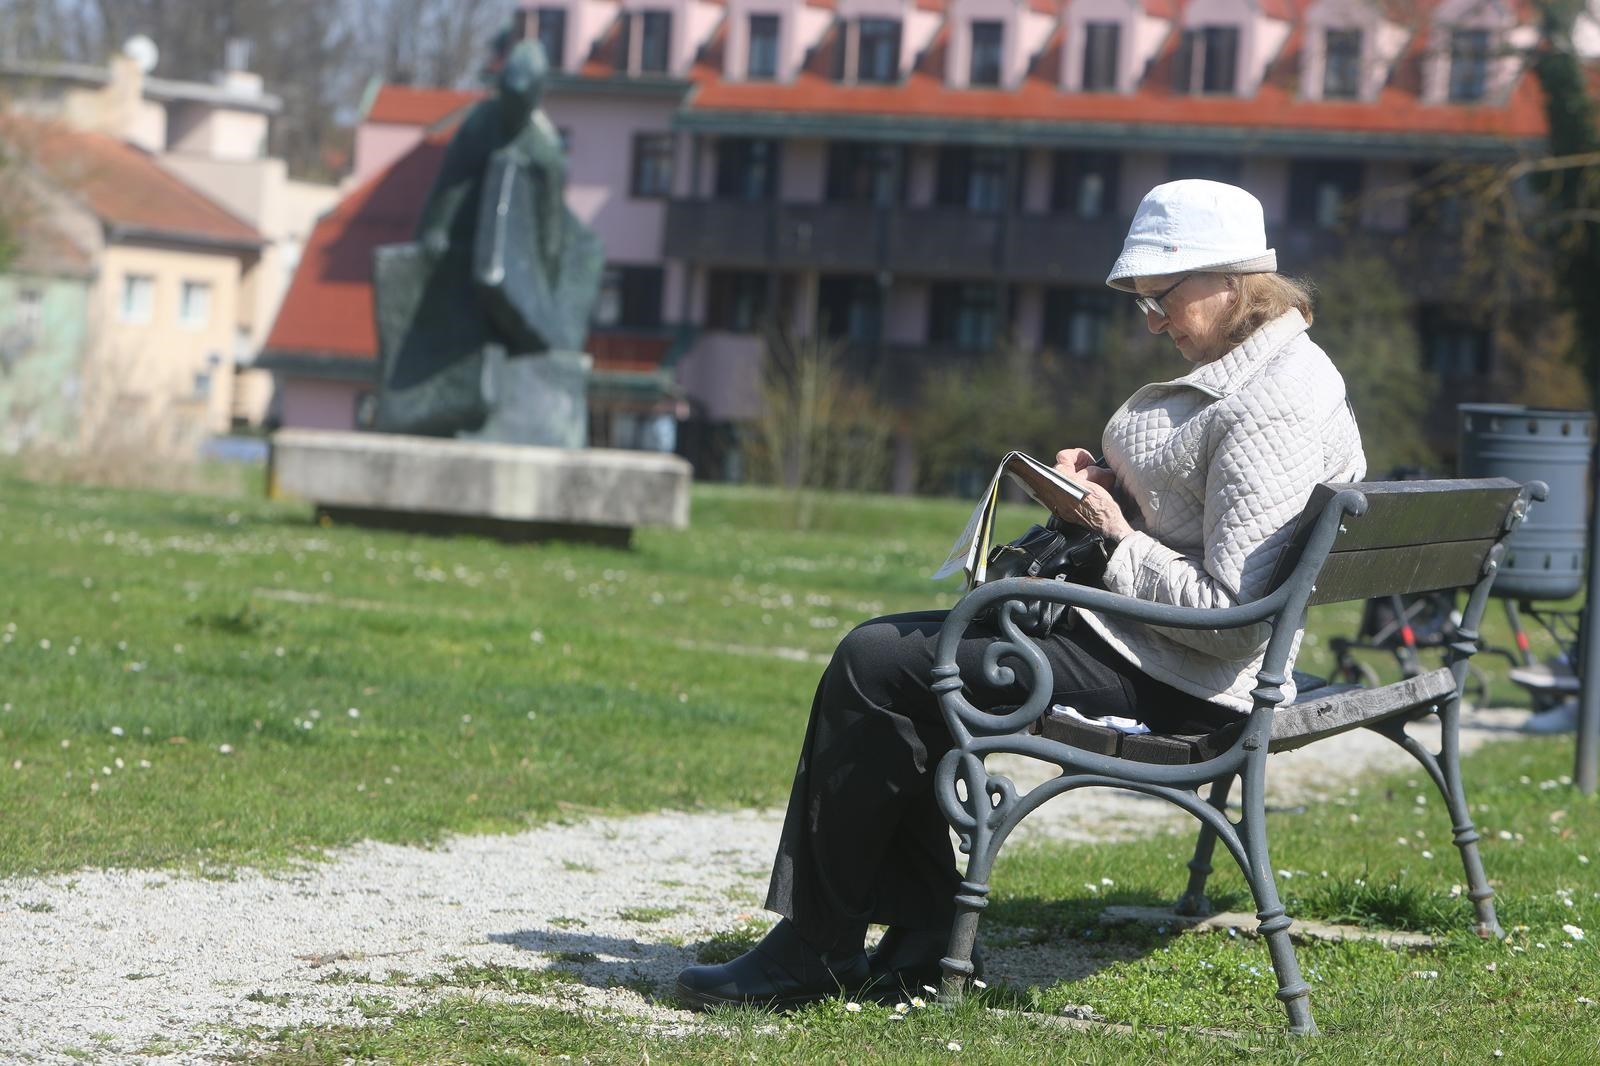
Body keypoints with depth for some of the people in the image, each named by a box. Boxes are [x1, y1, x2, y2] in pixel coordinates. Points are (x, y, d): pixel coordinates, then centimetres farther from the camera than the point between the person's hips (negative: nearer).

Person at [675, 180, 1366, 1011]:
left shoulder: (1273, 409, -21)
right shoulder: (1241, 373, 12)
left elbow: (1229, 608, -26)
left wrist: (1116, 539, -17)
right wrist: (1103, 484, 6)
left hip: (1165, 677, -11)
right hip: (1135, 636, 12)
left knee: (874, 671, -11)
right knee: (881, 648, 10)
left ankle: (816, 948, -1)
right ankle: (919, 940, 7)